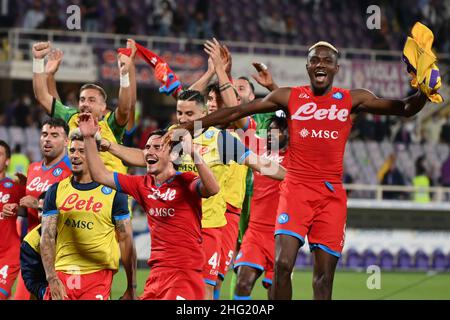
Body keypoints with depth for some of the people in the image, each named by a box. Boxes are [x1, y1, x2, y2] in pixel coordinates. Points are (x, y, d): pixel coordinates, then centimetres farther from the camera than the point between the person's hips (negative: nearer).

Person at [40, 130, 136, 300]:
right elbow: (47, 237, 5)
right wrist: (52, 279, -8)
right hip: (62, 272, 3)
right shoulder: (56, 191, 10)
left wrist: (131, 288, 2)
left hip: (98, 275, -3)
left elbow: (126, 241, 4)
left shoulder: (113, 193, 2)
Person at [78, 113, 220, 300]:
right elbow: (100, 175, 17)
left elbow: (212, 189, -30)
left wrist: (193, 154, -39)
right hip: (157, 273, 7)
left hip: (185, 272, -6)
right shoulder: (143, 185, 11)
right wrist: (89, 139, 10)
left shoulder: (185, 182, -8)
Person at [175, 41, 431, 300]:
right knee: (283, 264, -16)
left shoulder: (353, 100, 7)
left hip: (332, 194, 1)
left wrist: (422, 95, -17)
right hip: (296, 189, -1)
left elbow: (405, 109, 4)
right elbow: (236, 112, 9)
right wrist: (188, 127, 7)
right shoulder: (289, 97, 7)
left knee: (324, 276, 1)